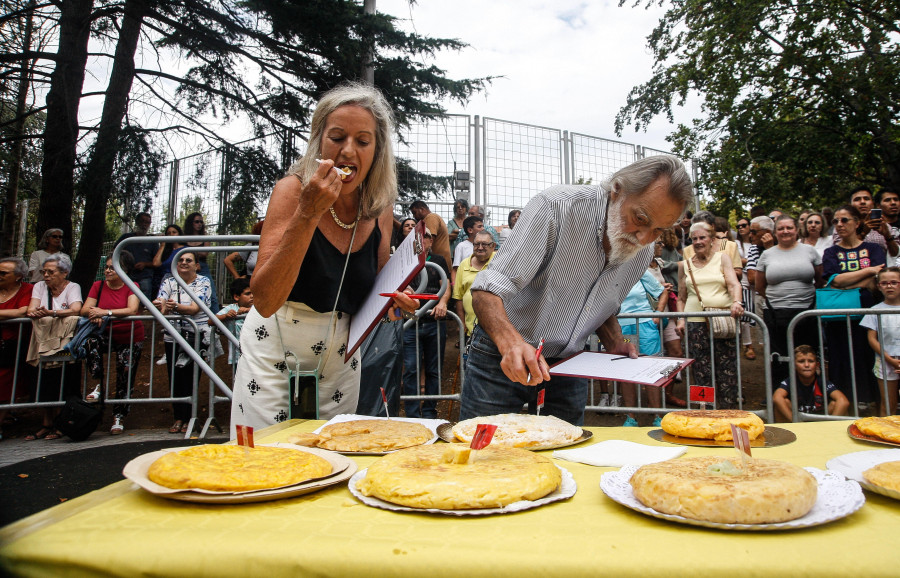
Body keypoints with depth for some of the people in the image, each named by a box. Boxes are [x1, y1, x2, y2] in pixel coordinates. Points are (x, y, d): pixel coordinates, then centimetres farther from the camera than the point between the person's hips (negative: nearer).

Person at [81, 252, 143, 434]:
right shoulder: (98, 286, 1)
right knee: (90, 340, -32)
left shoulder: (131, 287, -8)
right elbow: (84, 310, -8)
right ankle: (99, 384, -19)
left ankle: (119, 417, 14)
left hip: (130, 339, -2)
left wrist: (105, 312, -33)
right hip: (106, 336, 2)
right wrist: (94, 313, -30)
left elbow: (132, 310, -24)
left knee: (125, 380, -1)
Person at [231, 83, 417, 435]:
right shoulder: (293, 189, -16)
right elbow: (265, 302, -26)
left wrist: (393, 301, -12)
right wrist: (307, 214, -32)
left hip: (340, 354, 4)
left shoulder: (380, 207, -4)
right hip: (275, 349, -4)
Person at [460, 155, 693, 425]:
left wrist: (614, 343, -2)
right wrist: (510, 342, -44)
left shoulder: (643, 252, -1)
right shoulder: (557, 206, -22)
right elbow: (488, 291, -27)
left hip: (568, 368, 5)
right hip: (502, 360, -5)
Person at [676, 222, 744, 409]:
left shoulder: (722, 257, 9)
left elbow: (733, 283, -5)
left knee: (727, 368, -1)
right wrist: (680, 320, 4)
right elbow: (681, 298, 17)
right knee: (702, 371, 0)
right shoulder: (685, 265, 14)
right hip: (695, 322, 1)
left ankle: (728, 411, 9)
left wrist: (736, 302, -24)